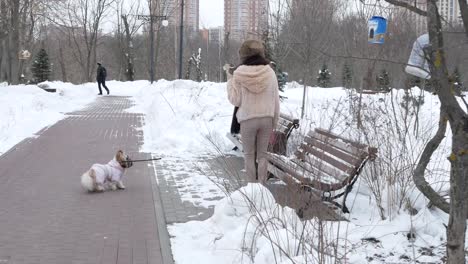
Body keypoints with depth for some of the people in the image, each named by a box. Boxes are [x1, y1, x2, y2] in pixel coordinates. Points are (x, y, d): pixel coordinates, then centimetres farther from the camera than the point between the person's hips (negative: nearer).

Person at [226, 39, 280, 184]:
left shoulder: (239, 74, -9)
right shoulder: (270, 72, -3)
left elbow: (235, 100, -4)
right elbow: (276, 100, 3)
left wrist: (230, 81, 8)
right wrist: (274, 121, 13)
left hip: (247, 119, -2)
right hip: (267, 118, 2)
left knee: (249, 155, 10)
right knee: (262, 154, 12)